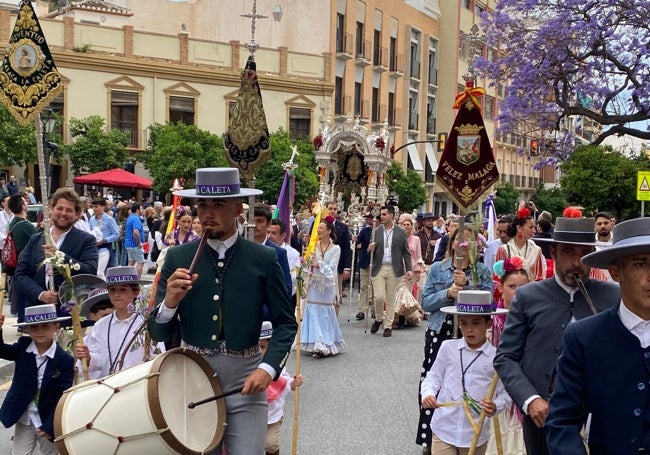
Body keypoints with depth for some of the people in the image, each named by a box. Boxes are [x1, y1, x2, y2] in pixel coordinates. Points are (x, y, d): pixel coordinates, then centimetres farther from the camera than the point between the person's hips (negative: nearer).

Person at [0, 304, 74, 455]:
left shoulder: (65, 360, -16)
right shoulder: (23, 347, -4)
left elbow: (63, 397, -15)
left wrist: (50, 426, -18)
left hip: (49, 421, -3)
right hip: (23, 419, 3)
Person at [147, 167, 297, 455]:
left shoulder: (264, 259, -5)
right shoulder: (177, 258, -2)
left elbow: (286, 323, 1)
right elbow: (158, 333, -1)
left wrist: (268, 368, -13)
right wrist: (170, 301, -21)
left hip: (245, 380, -1)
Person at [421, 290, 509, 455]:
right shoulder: (447, 347, -2)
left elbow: (505, 393, 0)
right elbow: (433, 376, 7)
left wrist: (496, 407, -20)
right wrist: (427, 394, -12)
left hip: (476, 434, 0)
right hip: (444, 430, 0)